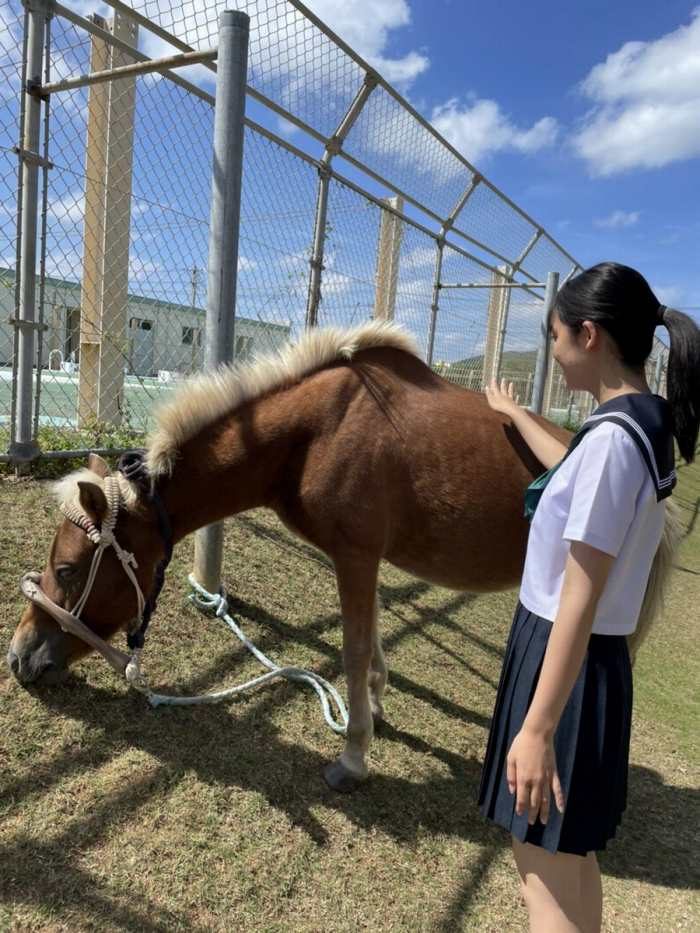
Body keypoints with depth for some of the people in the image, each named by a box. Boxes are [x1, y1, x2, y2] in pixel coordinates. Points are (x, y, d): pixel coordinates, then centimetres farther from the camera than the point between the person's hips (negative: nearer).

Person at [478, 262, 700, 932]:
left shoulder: (612, 437, -24)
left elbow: (579, 600, -25)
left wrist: (538, 729, -21)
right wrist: (514, 415, 41)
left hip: (563, 660, -9)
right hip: (588, 656, 9)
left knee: (545, 868, 9)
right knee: (570, 853, 26)